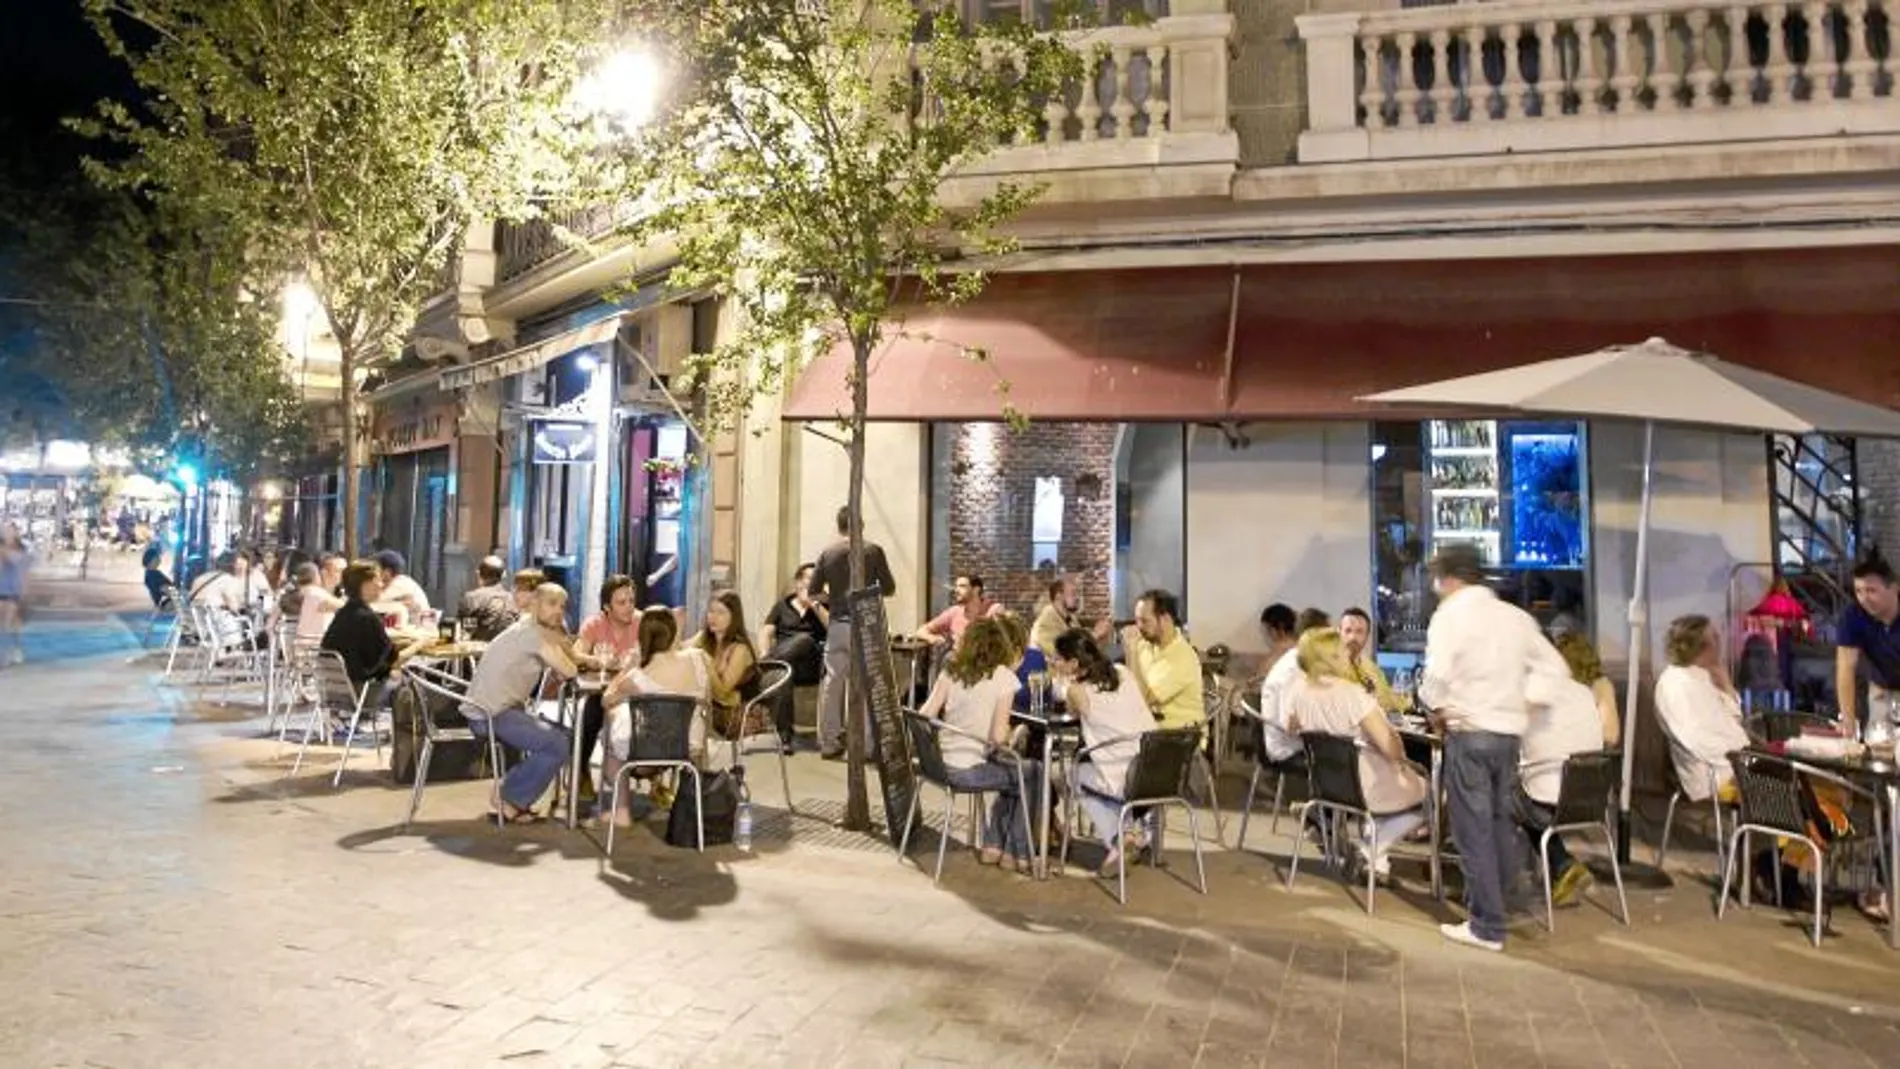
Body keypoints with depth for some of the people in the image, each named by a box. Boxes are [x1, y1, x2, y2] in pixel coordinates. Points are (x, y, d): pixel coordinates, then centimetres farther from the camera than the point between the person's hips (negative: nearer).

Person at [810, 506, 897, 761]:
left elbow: (814, 591, 3)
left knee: (832, 683, 9)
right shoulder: (873, 550, -4)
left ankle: (829, 743, 14)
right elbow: (889, 589, -1)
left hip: (837, 625, 3)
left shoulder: (828, 552, 3)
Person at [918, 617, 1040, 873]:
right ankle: (1016, 854, 23)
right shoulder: (1003, 676, -8)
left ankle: (992, 846, 31)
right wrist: (1004, 744, 5)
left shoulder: (951, 671, 5)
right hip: (970, 771, -6)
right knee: (1034, 773, 18)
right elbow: (998, 736, -16)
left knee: (1013, 773, 29)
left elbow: (924, 716, 0)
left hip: (942, 765, 6)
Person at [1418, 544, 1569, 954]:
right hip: (1509, 731, 7)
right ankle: (1490, 906, 29)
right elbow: (1555, 670, 12)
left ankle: (1487, 926, 4)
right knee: (1501, 822, 17)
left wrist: (1439, 710, -6)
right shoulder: (1516, 616, 11)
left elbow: (1437, 675, -23)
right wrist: (1524, 707, 15)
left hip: (1470, 732, -6)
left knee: (1474, 828, 0)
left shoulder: (1450, 614, -8)